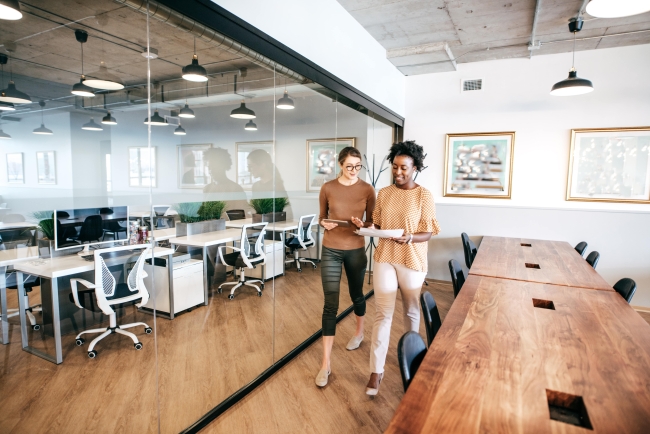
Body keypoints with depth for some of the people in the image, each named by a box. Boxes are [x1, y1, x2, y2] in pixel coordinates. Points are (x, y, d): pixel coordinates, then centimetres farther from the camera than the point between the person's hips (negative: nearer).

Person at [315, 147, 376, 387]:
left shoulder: (367, 190, -4)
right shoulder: (328, 188, -4)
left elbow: (373, 222, 2)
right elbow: (322, 217, 7)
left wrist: (362, 225, -19)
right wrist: (324, 223, -15)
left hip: (356, 250, 1)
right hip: (331, 250, -1)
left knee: (356, 294, 20)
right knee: (330, 304, -2)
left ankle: (359, 332, 51)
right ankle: (325, 364, 6)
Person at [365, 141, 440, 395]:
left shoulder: (424, 196, -8)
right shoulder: (384, 193, 3)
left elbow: (428, 233, -8)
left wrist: (409, 237, -27)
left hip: (412, 262, -2)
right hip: (385, 259, 2)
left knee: (411, 311, 17)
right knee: (383, 314, 3)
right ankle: (376, 370, 12)